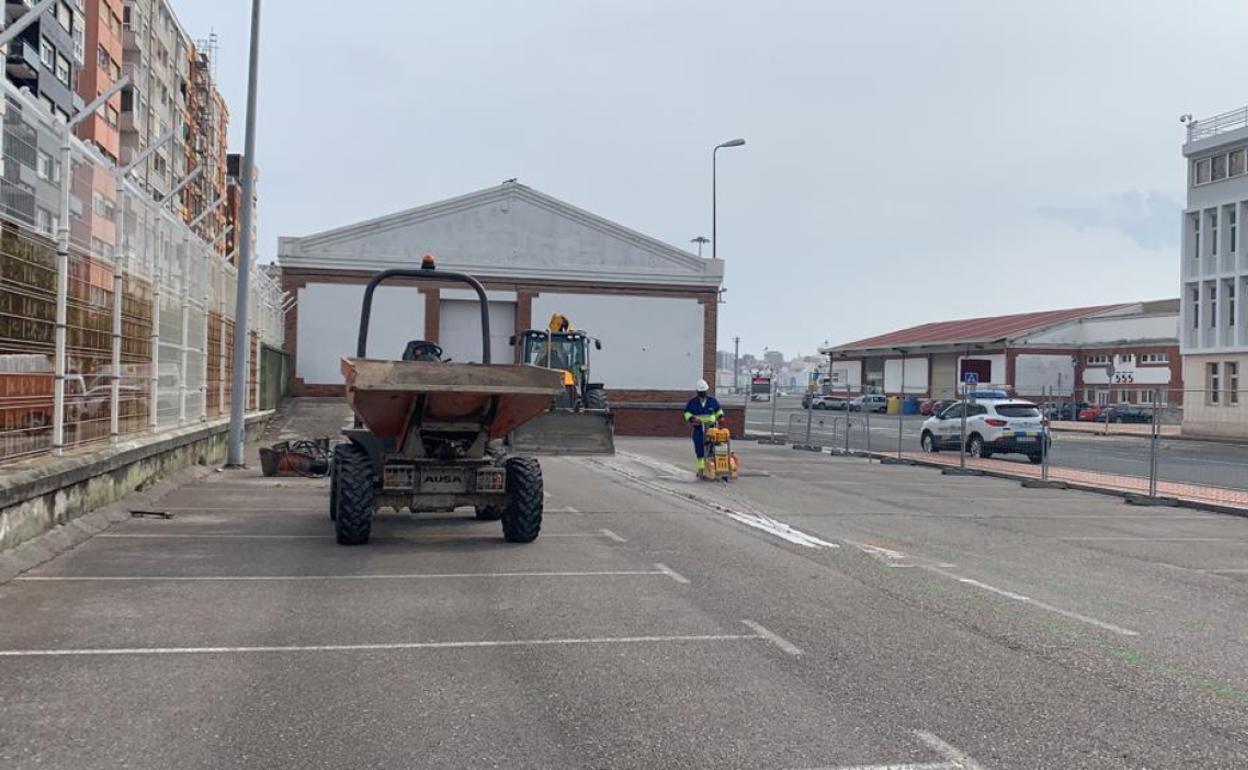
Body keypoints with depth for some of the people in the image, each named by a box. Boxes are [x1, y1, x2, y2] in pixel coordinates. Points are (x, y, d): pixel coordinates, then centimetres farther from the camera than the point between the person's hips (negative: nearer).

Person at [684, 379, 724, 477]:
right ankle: (700, 468, 7)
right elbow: (687, 413, 5)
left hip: (710, 427, 0)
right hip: (698, 428, 0)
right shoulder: (692, 401, 2)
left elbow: (718, 410, 19)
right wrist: (692, 418, -14)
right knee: (699, 449, -1)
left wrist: (720, 416, -1)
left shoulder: (712, 400, 6)